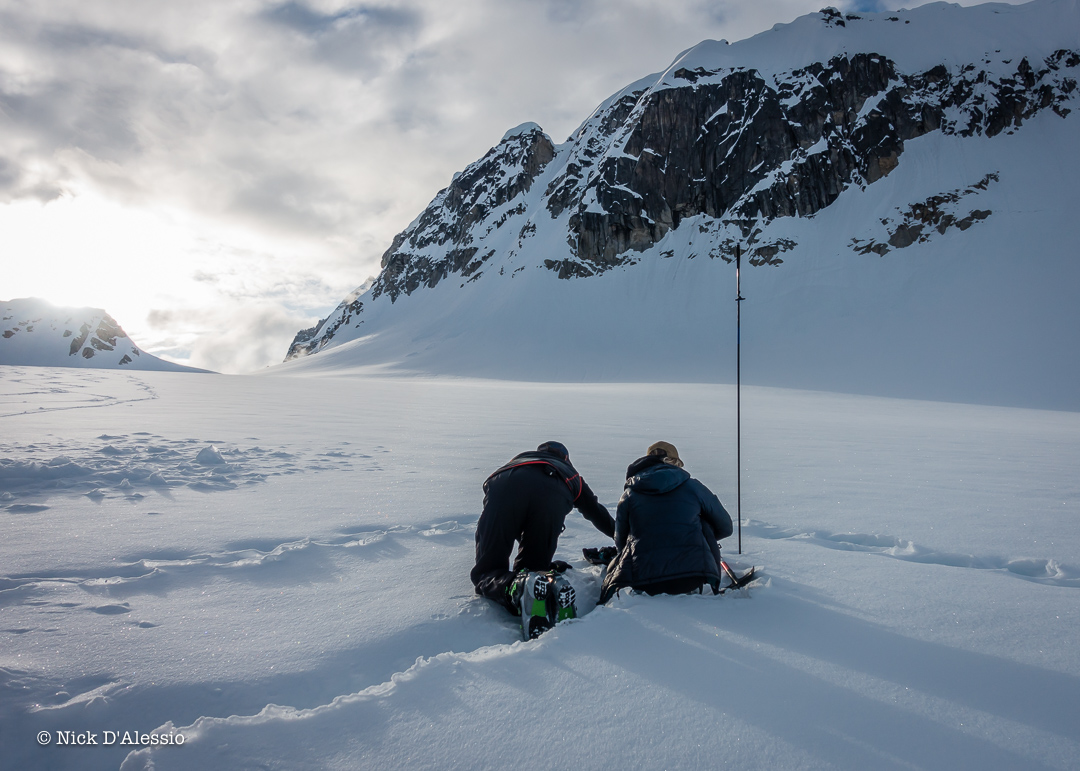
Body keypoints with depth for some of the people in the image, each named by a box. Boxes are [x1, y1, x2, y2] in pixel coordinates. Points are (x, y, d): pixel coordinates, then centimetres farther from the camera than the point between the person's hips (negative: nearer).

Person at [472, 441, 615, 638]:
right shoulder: (571, 474, 45)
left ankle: (516, 588, -27)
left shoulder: (519, 459, 48)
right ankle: (552, 588, -20)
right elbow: (597, 513, 56)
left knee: (487, 572, 6)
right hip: (551, 496, 0)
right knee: (532, 569, 14)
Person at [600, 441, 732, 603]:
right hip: (692, 578, 0)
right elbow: (725, 527, 22)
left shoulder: (629, 494, 15)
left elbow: (620, 541, 21)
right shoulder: (692, 486, 12)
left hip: (642, 581, 0)